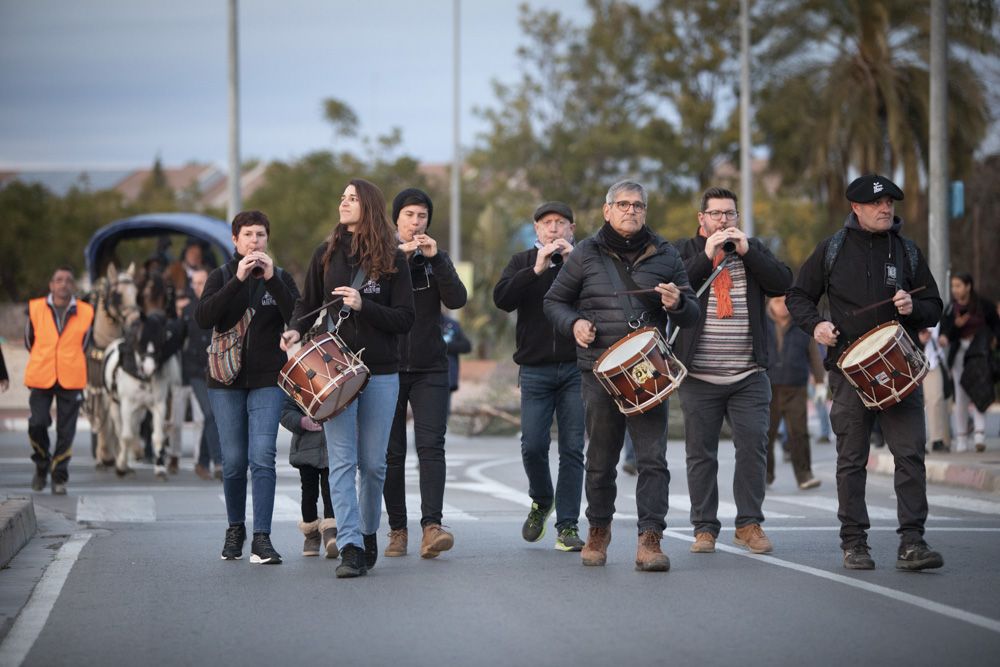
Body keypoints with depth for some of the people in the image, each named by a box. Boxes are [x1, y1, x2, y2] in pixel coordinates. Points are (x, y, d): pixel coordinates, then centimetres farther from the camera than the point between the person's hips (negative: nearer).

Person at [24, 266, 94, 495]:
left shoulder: (85, 312, 2)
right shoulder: (35, 308, 1)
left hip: (71, 380, 0)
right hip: (41, 379, 0)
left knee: (66, 431, 0)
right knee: (37, 423, -9)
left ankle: (59, 478, 12)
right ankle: (41, 465, 17)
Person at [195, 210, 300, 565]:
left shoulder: (281, 278, 5)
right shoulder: (222, 277, 5)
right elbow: (203, 318, -13)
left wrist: (272, 280, -19)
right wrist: (238, 279, -20)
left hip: (267, 380, -1)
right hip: (226, 380, 1)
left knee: (262, 456, -13)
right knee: (233, 461, 4)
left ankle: (262, 538, -14)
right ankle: (235, 529, 23)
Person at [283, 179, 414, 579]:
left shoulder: (392, 260, 2)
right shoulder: (326, 255, 8)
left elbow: (405, 319, -2)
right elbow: (307, 304, 13)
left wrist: (363, 306, -14)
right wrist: (296, 330, -7)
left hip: (381, 373, 0)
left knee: (373, 464, 5)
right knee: (342, 462, -9)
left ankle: (368, 534, 26)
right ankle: (350, 549, -13)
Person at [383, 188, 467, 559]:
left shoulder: (437, 259, 9)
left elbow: (457, 300, -7)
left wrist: (436, 258, -17)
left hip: (429, 368, 0)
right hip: (388, 367, 0)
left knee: (431, 445, -13)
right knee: (392, 452, 2)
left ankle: (431, 526, -21)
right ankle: (397, 529, 10)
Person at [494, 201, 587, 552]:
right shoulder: (523, 262, 11)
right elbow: (502, 298, -6)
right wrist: (537, 270, -15)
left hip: (576, 368, -1)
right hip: (535, 369, 1)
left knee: (572, 449, -2)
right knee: (533, 446, -3)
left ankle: (567, 526, 3)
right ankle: (541, 501, 26)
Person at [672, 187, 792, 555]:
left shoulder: (754, 249, 14)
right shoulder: (685, 251, 8)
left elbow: (782, 283, -2)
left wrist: (746, 251, -10)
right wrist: (706, 255, -15)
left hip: (749, 376, 1)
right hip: (699, 376, -1)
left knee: (753, 448, -6)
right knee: (701, 453, 2)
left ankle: (749, 524, 2)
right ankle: (704, 527, 9)